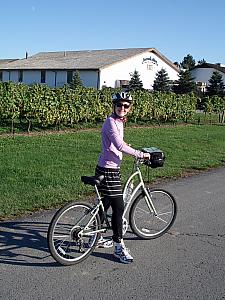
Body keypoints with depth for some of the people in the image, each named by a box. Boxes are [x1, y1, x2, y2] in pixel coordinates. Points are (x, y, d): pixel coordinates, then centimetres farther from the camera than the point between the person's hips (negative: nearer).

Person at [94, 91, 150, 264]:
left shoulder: (119, 122, 14)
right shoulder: (111, 122, -17)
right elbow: (120, 146, -27)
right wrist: (140, 154, -21)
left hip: (112, 169, 10)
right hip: (108, 171, -10)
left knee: (104, 205, 18)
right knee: (118, 208, -6)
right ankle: (119, 247, 3)